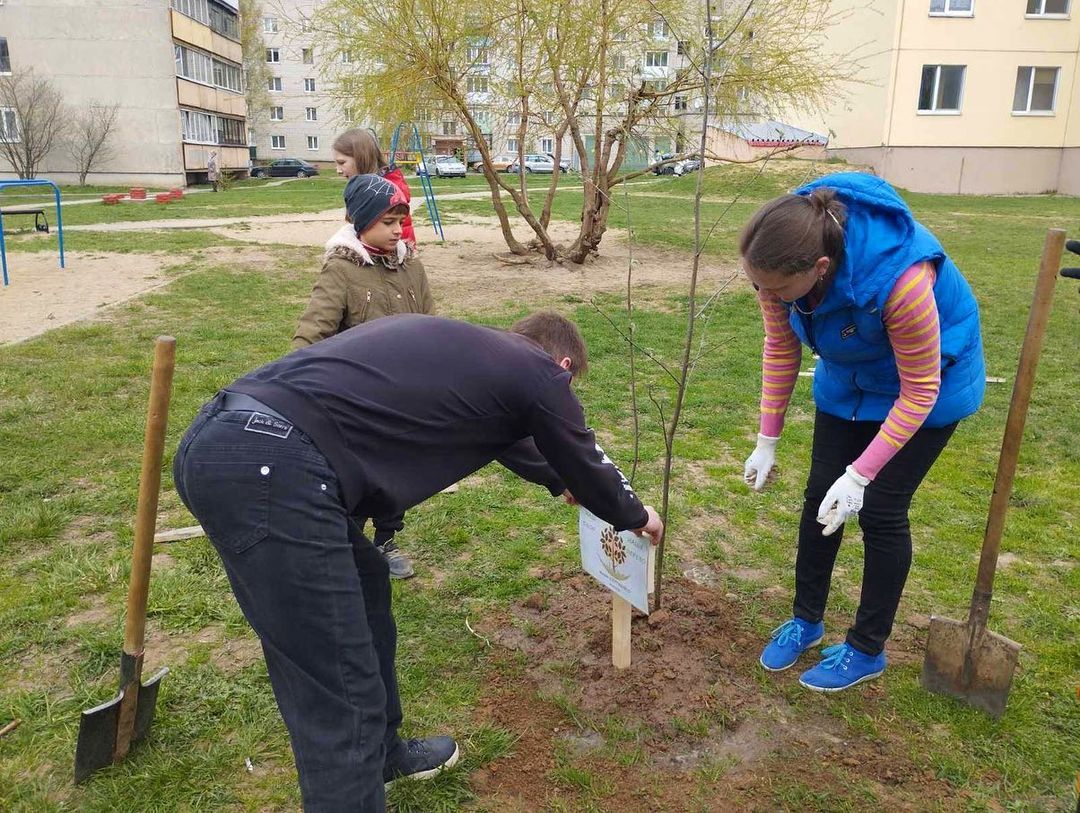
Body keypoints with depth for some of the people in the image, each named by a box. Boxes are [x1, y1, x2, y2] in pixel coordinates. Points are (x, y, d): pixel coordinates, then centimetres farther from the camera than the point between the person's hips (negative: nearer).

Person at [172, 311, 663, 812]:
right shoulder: (539, 373, 7)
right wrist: (636, 517, 43)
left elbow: (514, 441, 47)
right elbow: (585, 463, 23)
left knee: (364, 585, 27)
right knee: (339, 700, 0)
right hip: (271, 467, -10)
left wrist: (559, 482, 63)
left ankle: (380, 753, 46)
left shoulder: (461, 344, 29)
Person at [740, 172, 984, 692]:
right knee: (820, 497, 7)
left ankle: (867, 650, 19)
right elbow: (781, 348, -9)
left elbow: (919, 391, -27)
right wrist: (766, 443, -5)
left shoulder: (899, 278, -42)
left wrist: (860, 475, -28)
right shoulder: (781, 263, -26)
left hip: (926, 380, -5)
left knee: (880, 512, -2)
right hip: (848, 377, 5)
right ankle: (806, 621, 27)